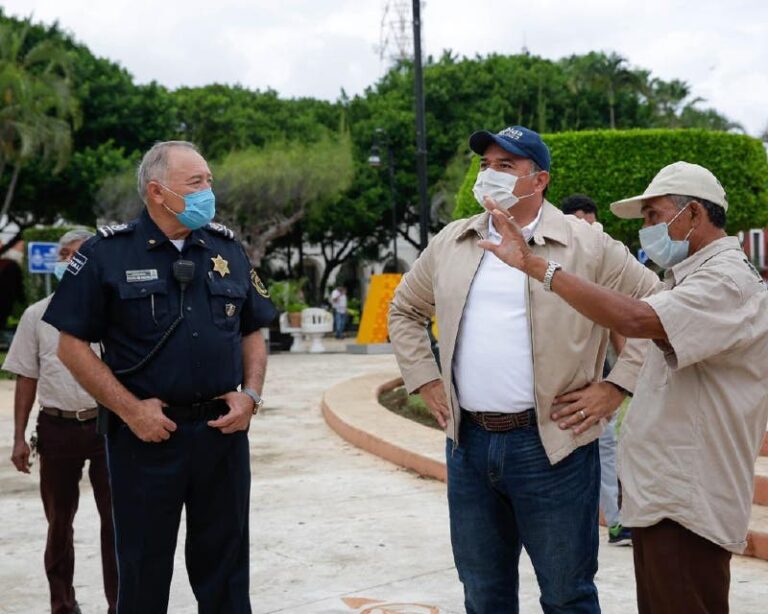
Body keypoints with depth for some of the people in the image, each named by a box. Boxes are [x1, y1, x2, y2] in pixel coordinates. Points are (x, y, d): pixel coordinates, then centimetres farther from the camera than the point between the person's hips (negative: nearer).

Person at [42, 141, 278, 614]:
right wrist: (130, 408, -12)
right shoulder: (107, 254, -5)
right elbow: (73, 345, -5)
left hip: (223, 430, 3)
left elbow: (253, 334, 15)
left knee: (225, 566, 12)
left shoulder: (229, 250, 8)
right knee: (144, 571, 9)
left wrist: (251, 395, -2)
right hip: (147, 433, -3)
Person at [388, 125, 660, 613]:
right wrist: (425, 380, 12)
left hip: (552, 447, -4)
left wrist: (616, 386, -6)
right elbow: (404, 309, 23)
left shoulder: (588, 247, -4)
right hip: (468, 443, 4)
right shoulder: (451, 243, 10)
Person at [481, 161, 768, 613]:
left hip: (687, 506, -10)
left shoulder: (729, 281, -16)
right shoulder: (691, 279, 17)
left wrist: (536, 265, -29)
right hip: (661, 494, 10)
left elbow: (633, 319, -32)